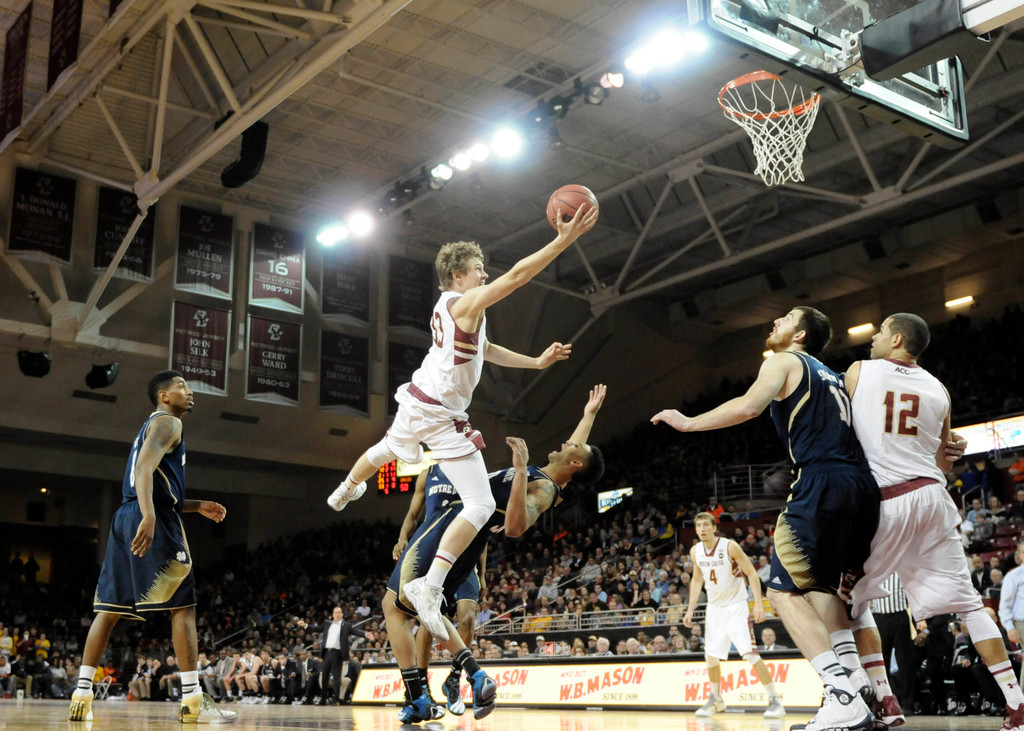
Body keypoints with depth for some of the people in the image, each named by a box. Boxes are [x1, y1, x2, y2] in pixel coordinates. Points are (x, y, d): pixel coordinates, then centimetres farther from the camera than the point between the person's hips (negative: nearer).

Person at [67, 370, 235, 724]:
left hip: (125, 517, 10)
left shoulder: (151, 427, 29)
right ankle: (192, 700, -11)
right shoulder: (167, 422, -1)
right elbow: (145, 467, -20)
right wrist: (149, 516, -32)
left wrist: (197, 506, 26)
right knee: (182, 605, -9)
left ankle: (82, 695, 8)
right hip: (157, 521, -10)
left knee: (110, 608, 9)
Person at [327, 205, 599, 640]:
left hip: (417, 402, 10)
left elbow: (485, 350, 22)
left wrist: (536, 361, 18)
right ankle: (429, 587, -17)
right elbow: (518, 275, -28)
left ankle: (345, 492, 70)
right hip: (442, 416, -10)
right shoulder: (466, 303, -17)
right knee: (480, 506, -10)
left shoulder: (449, 305, 11)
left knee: (388, 448, 41)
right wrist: (564, 240, -27)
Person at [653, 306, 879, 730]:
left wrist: (689, 423, -4)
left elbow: (748, 406, -12)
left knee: (784, 590, -5)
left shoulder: (784, 362, 6)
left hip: (822, 483, -8)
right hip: (863, 485, 8)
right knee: (819, 584, 21)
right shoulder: (833, 376, 30)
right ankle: (861, 687, 12)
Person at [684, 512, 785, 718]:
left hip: (735, 606, -6)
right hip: (714, 608, 6)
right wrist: (690, 610, 8)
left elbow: (752, 574, -15)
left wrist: (759, 603, -23)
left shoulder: (730, 547, -18)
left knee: (750, 653, -16)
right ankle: (716, 699, 26)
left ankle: (775, 699, -7)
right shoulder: (695, 551, -1)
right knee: (711, 656, 7)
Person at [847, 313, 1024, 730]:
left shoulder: (858, 372, 3)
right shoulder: (938, 388, 13)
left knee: (854, 598, 10)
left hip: (885, 501, -4)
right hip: (930, 496, 4)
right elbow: (943, 463, 16)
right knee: (966, 602, 10)